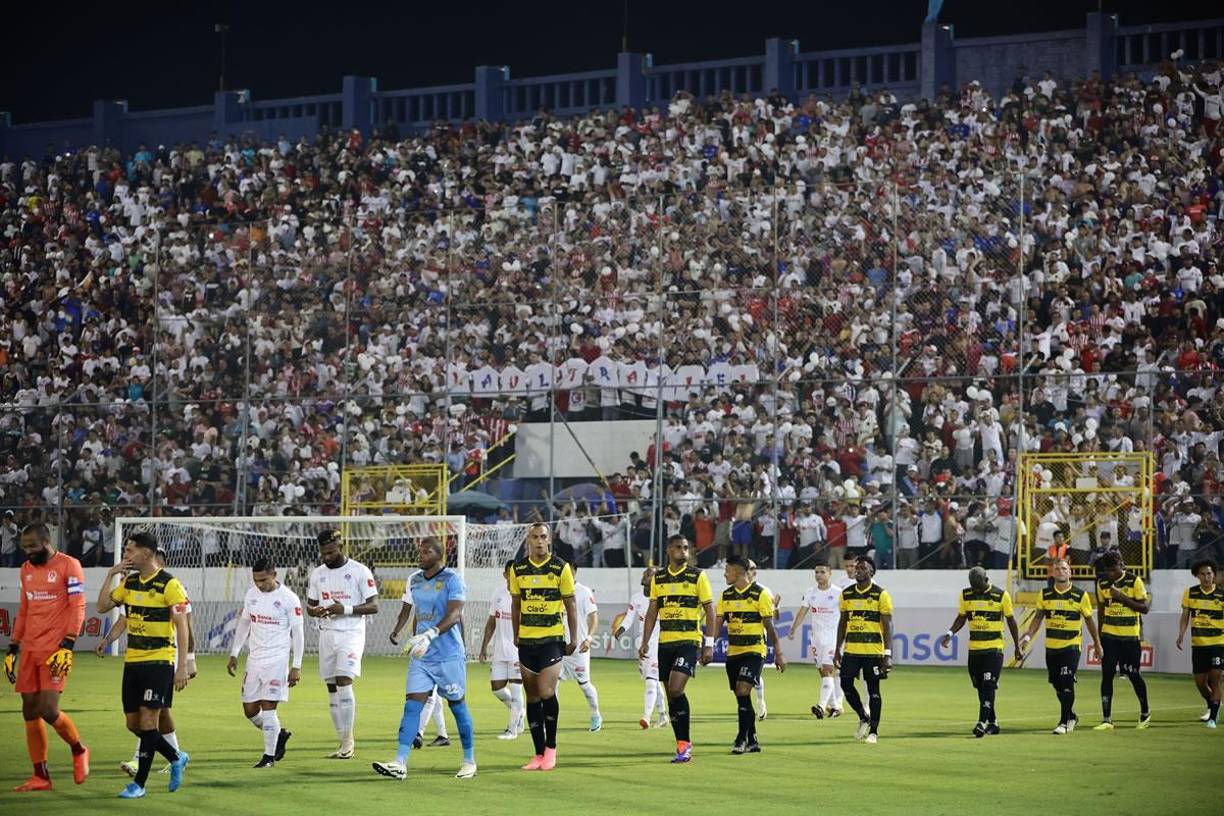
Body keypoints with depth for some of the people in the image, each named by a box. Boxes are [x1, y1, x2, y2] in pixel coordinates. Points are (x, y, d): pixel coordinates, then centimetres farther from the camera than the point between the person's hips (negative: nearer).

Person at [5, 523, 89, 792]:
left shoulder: (68, 566, -6)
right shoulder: (26, 570, 16)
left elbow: (78, 608, -10)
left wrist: (67, 646, -19)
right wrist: (13, 648, 18)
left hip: (55, 649, -7)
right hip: (30, 649, 7)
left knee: (48, 710, -15)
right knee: (30, 712, 4)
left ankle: (78, 750, 13)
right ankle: (40, 777, 11)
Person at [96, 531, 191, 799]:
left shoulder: (169, 585, -11)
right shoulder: (129, 582, 10)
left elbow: (182, 626, -11)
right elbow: (102, 607, 10)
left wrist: (182, 666, -16)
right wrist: (110, 575, 1)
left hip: (159, 661, -7)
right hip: (133, 661, 7)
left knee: (147, 720, -9)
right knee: (133, 722, 7)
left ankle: (139, 783, -4)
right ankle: (176, 758, 26)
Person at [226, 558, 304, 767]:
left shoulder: (289, 599, -10)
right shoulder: (251, 594, 7)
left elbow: (297, 633, -7)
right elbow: (244, 623, 18)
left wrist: (296, 666, -10)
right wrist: (234, 654, 15)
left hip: (277, 660, -6)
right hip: (254, 659, 6)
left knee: (268, 707, -10)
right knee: (250, 710, 6)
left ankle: (270, 755, 0)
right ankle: (279, 734, 30)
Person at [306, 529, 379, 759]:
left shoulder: (360, 572, -6)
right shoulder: (318, 574, 10)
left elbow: (373, 606, -7)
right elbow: (309, 606, 16)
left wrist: (346, 609, -20)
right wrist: (315, 611, -9)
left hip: (351, 634, -6)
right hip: (327, 634, 6)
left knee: (344, 681, -19)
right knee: (332, 688, 5)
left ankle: (348, 741, -12)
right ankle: (343, 743, 12)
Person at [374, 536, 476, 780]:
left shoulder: (452, 579, -9)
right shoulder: (414, 580, 10)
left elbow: (454, 614, -20)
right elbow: (406, 609, 20)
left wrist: (431, 634, -34)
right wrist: (396, 631, 1)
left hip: (449, 655, -5)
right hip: (421, 657, 5)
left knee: (458, 705, 5)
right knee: (412, 705, -6)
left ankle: (469, 761, 20)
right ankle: (400, 763, -12)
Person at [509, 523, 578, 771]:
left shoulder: (561, 568, -3)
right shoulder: (518, 569, 5)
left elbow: (570, 604, 2)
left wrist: (573, 638, 0)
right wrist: (516, 635, 13)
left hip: (552, 639, -3)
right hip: (526, 641, 3)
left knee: (546, 692, -15)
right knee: (532, 697, 5)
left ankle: (551, 747, 2)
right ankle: (539, 754, 11)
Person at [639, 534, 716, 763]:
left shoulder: (697, 576, -1)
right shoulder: (658, 578, 11)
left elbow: (709, 610, -1)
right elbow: (652, 612, 15)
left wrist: (709, 644, -7)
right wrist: (645, 642, 7)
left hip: (689, 641, -5)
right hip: (665, 642, 5)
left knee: (676, 689, -18)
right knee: (671, 695, 5)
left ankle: (685, 744, -11)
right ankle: (682, 746, 12)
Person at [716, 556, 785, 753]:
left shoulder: (760, 594, -7)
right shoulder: (726, 595, 8)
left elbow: (769, 626, -4)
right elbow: (718, 624, 8)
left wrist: (778, 653, -2)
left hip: (754, 650, -6)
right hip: (733, 652, 6)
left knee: (743, 690, -18)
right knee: (741, 697, 7)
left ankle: (742, 739, -12)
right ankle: (752, 741, 16)